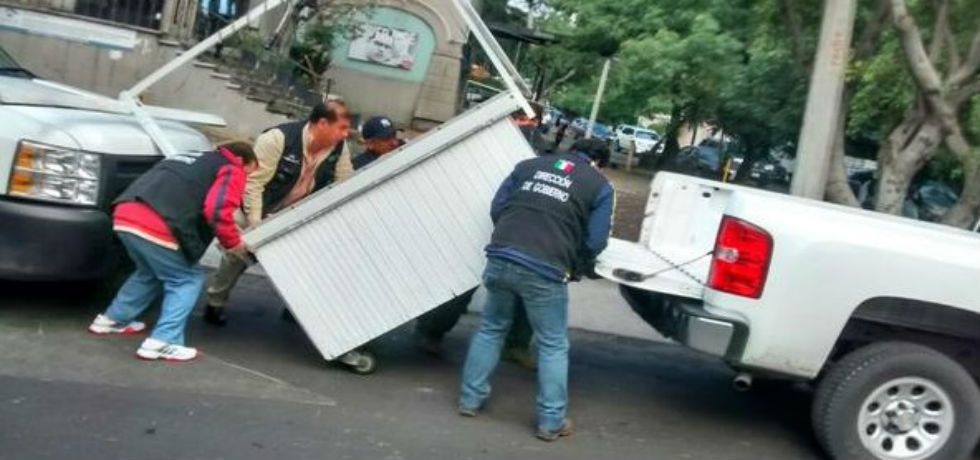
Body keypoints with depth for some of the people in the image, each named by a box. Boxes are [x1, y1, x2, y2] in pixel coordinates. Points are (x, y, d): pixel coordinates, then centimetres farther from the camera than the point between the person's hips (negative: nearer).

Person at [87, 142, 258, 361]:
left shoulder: (192, 158, 33)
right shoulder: (231, 170, 9)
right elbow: (217, 210, -10)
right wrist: (232, 242, 4)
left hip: (125, 215, 8)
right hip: (155, 227, -8)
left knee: (150, 273, 31)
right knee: (187, 279, 8)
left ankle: (113, 319, 38)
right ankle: (162, 342, -1)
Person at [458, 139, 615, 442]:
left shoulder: (529, 165, 19)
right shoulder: (600, 186, 9)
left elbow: (497, 208, 18)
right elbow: (595, 242, 4)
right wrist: (577, 268, 23)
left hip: (500, 258, 4)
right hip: (544, 272, -4)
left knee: (490, 330, 23)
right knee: (553, 346, 11)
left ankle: (470, 398, 29)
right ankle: (551, 421, 14)